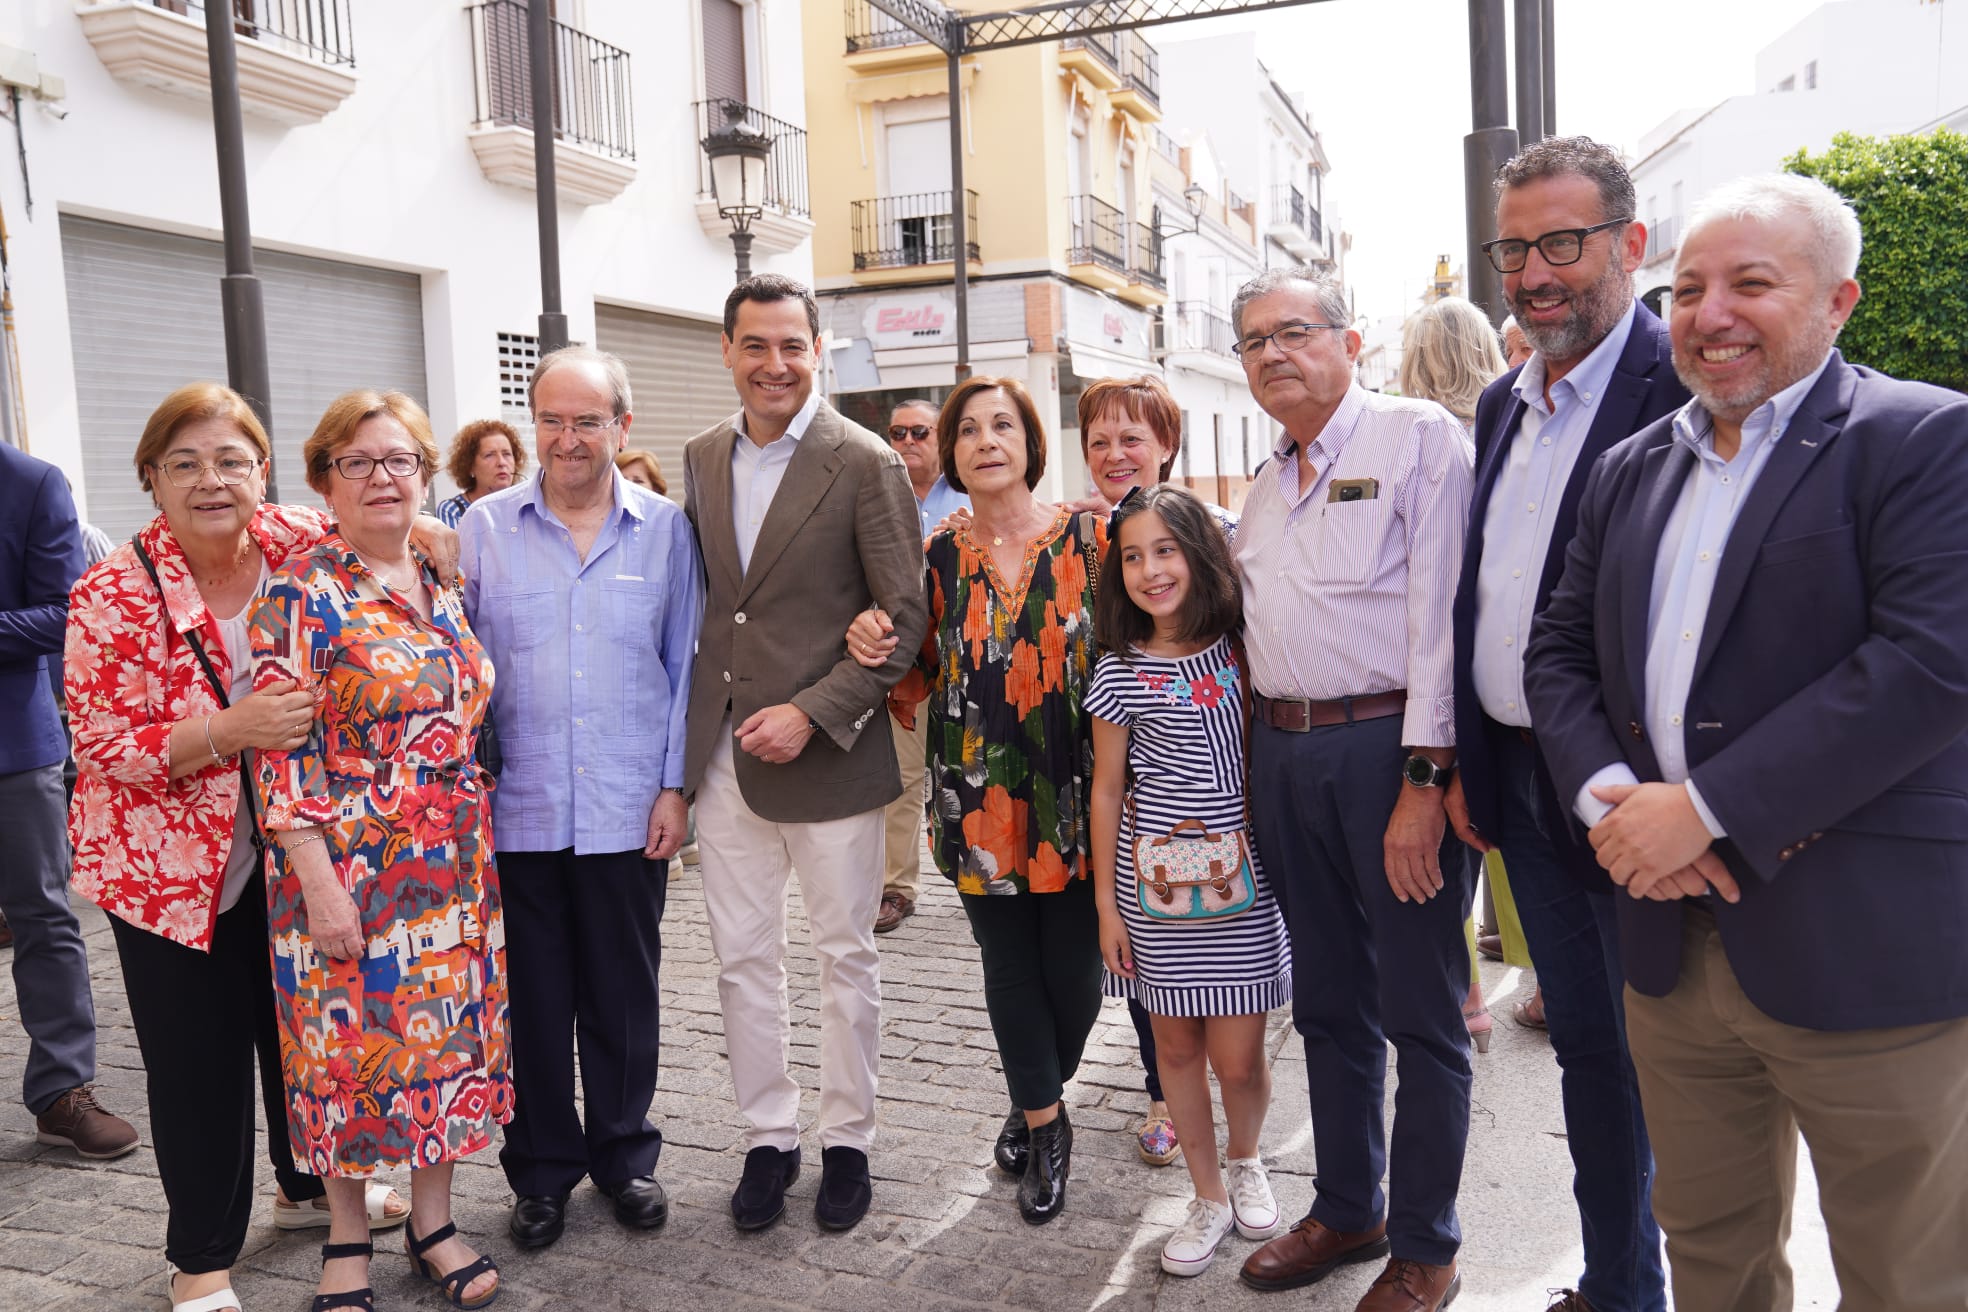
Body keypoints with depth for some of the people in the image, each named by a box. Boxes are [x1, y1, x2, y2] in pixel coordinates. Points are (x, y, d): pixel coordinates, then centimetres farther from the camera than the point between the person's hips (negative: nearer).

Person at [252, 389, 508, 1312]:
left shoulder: (444, 593, 9)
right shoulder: (301, 594, -10)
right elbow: (281, 751, -13)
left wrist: (478, 851, 13)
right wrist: (319, 884, -17)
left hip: (456, 870, 5)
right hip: (351, 870, -5)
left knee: (448, 1037, 12)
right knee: (354, 1044, 8)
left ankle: (433, 1219, 30)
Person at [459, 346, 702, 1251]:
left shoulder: (664, 529, 2)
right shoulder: (484, 528, 2)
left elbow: (684, 666, 4)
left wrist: (674, 785, -1)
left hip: (628, 811, 0)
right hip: (516, 810, 0)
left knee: (624, 997, 12)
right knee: (533, 999, 11)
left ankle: (624, 1157, 31)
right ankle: (541, 1170, 29)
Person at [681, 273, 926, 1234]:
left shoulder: (865, 464, -9)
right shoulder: (703, 458, 8)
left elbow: (906, 618, -10)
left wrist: (811, 714, -18)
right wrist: (692, 725, 7)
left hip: (827, 754, -4)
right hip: (724, 752, 5)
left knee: (845, 955, 10)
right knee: (741, 956, 12)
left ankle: (847, 1139, 28)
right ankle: (768, 1135, 29)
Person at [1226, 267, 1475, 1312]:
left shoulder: (1418, 437, -7)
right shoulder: (1266, 486, 17)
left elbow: (1441, 612, -14)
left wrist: (1423, 780, -18)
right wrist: (1258, 771, 16)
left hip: (1390, 746, -7)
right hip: (1286, 753, 7)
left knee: (1419, 1012, 4)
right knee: (1328, 1003, 17)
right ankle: (1347, 1210, 34)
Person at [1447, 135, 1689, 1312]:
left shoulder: (1683, 385, -13)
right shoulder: (1504, 405, 12)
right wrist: (1467, 762, 14)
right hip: (1522, 783, 7)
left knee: (1662, 1060, 7)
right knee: (1586, 1047, 18)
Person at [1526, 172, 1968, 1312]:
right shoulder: (1634, 468, 12)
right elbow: (1559, 649, 10)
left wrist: (1705, 809, -21)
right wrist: (1608, 793, -8)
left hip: (1860, 949, -5)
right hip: (1672, 938, 6)